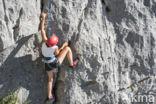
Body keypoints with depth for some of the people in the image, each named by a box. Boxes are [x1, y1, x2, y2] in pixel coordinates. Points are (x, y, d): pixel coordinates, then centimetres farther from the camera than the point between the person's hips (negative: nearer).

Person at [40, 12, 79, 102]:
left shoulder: (44, 41, -21)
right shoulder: (55, 48, -30)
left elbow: (42, 30, -12)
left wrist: (43, 18, -5)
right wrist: (63, 45, 7)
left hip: (47, 65, 5)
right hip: (55, 63, -5)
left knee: (50, 79, 28)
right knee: (67, 48, -2)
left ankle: (49, 95, 32)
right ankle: (72, 64, 16)